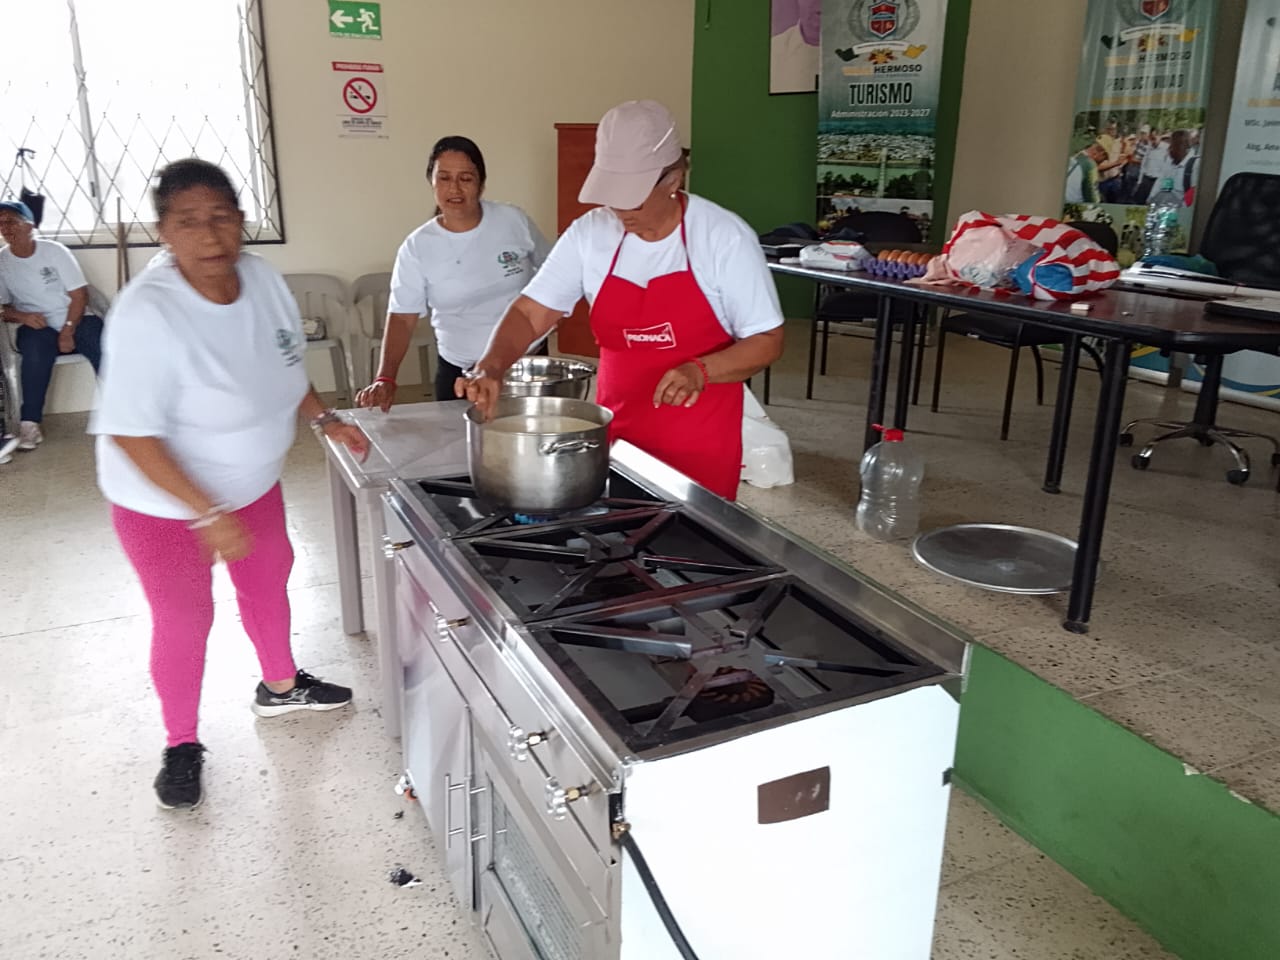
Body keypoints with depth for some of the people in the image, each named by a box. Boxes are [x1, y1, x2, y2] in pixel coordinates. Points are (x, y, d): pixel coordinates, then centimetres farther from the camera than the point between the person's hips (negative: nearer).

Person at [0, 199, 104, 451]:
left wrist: (68, 331, -16)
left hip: (74, 321, 0)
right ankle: (30, 423, -31)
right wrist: (23, 316, -17)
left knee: (100, 338, -32)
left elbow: (80, 295, -4)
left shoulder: (55, 251, -1)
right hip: (38, 328, 0)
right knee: (34, 345, -34)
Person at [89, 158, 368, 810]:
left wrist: (324, 419, -2)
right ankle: (181, 744, 33)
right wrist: (208, 514, -31)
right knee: (183, 619, 8)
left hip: (252, 482, 7)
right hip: (165, 501, -6)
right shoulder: (148, 314, -32)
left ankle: (279, 686, 51)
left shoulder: (259, 277, -13)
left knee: (268, 581, 23)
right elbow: (130, 433, -29)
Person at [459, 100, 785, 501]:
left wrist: (700, 371, -25)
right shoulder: (589, 234, -3)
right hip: (617, 436, 3)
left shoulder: (726, 237, -12)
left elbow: (766, 341, -9)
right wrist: (489, 369, -19)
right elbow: (529, 313, -1)